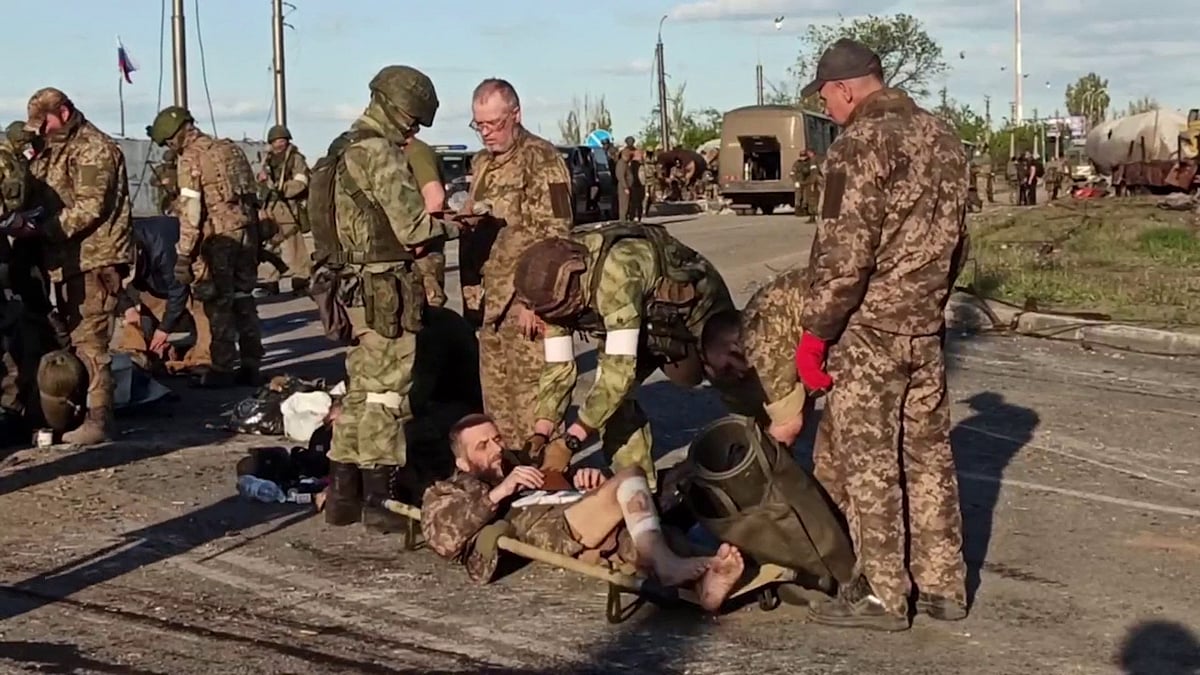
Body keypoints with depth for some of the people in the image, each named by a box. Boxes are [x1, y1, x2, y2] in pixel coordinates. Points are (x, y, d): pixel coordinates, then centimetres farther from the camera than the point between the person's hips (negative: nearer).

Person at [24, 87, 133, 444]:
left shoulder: (94, 148, -10)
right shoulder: (51, 150, 20)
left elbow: (90, 208, -19)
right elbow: (39, 198, 23)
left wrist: (41, 229, -22)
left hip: (94, 260, -10)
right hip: (68, 260, 10)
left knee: (89, 341, -11)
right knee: (74, 340, 14)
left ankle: (98, 420, -9)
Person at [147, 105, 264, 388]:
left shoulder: (191, 157, -7)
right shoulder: (230, 149, 15)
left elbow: (190, 209, -14)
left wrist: (184, 254, -12)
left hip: (218, 238, -7)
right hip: (246, 233, 7)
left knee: (219, 305, 1)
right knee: (244, 300, 13)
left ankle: (223, 369, 4)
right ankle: (250, 366, 16)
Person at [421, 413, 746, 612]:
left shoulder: (530, 468, 41)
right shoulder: (448, 492, 27)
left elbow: (598, 501, 30)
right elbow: (442, 538, 1)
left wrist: (593, 481, 6)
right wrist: (498, 492, -6)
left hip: (609, 530, 5)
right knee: (629, 477, -26)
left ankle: (703, 581, -55)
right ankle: (666, 564, -45)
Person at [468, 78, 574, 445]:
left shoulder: (542, 160, -9)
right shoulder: (482, 163, 16)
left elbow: (555, 235, -15)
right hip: (492, 297, 8)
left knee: (532, 390, -5)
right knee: (495, 391, 13)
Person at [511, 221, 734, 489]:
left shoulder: (615, 271, -45)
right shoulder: (554, 286, -20)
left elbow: (620, 367, -46)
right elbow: (558, 366, -13)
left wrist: (569, 442, -46)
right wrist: (540, 432, -26)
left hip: (697, 306, -6)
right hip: (648, 318, 6)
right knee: (611, 397, -9)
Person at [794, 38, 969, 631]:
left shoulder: (861, 143, -15)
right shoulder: (941, 136, 10)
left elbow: (843, 253, -20)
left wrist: (814, 332, -13)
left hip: (869, 330, -8)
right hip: (927, 326, 8)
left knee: (865, 462, 2)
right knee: (927, 452, 14)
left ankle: (883, 594, 10)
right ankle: (943, 585, 22)